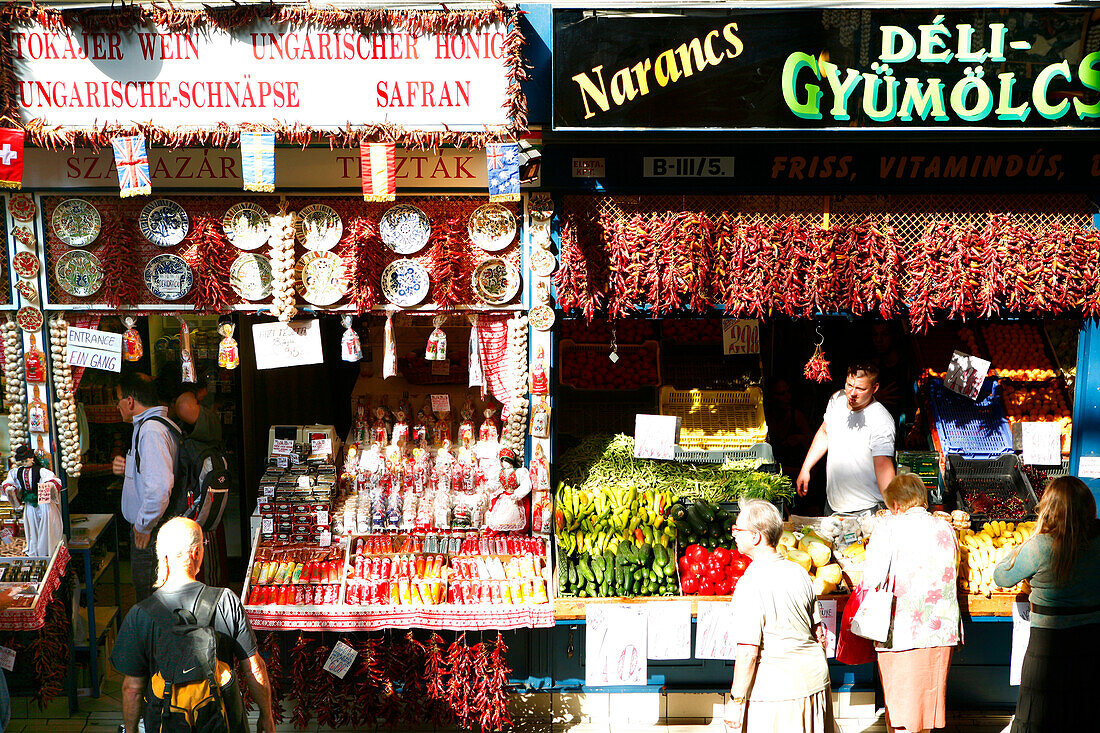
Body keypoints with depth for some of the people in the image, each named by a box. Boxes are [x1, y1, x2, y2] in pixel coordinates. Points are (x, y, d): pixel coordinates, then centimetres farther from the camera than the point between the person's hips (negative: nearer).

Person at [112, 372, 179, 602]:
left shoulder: (151, 431, -21)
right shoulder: (155, 425, 13)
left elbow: (160, 487, -31)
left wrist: (144, 525, -21)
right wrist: (127, 467, 9)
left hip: (150, 533, -10)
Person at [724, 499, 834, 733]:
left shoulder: (750, 584, -19)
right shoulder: (799, 572, 4)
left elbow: (748, 652, -21)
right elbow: (819, 633, 11)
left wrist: (736, 700, -12)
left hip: (776, 691, -7)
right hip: (816, 680, 7)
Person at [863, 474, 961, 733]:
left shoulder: (888, 526, -7)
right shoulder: (945, 528, 9)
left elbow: (872, 581, -11)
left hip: (901, 632, -5)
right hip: (942, 631, 5)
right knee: (927, 702, 15)